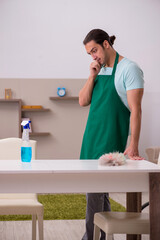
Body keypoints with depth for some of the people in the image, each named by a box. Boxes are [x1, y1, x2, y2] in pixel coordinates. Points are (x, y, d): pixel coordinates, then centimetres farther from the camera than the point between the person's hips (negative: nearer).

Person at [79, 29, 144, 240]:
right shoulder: (98, 70, 15)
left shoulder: (129, 69, -9)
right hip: (92, 137, 8)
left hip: (111, 141, -7)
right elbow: (83, 101, 11)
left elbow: (136, 109, -15)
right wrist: (92, 76, -3)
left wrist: (133, 146, -22)